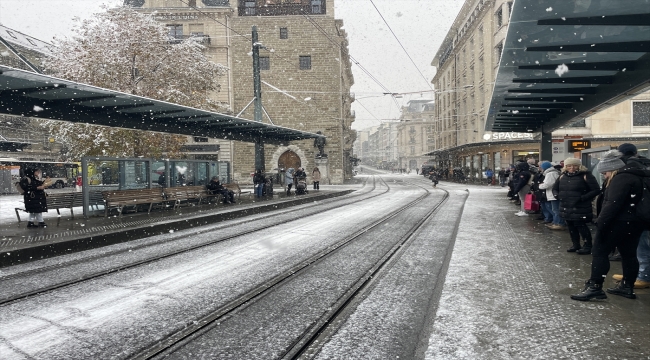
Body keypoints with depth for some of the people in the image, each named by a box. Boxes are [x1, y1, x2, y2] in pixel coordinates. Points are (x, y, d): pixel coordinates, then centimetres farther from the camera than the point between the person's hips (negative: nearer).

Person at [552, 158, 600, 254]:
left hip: (580, 208, -6)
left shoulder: (586, 176, -8)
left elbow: (596, 190, -13)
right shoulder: (562, 176, 10)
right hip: (566, 208, 6)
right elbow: (555, 188, 22)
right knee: (571, 227, 13)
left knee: (581, 226, -5)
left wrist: (582, 198, -20)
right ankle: (575, 245, 27)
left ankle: (588, 246, 9)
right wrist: (557, 195, 1)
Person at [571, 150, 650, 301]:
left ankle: (595, 287, -8)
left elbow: (613, 204, -24)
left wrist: (601, 224, -22)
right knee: (629, 254, 15)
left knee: (600, 251, -6)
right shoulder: (636, 176, 16)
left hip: (618, 222, -10)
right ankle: (627, 287, 23)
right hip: (635, 222, 10)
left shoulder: (621, 178, -16)